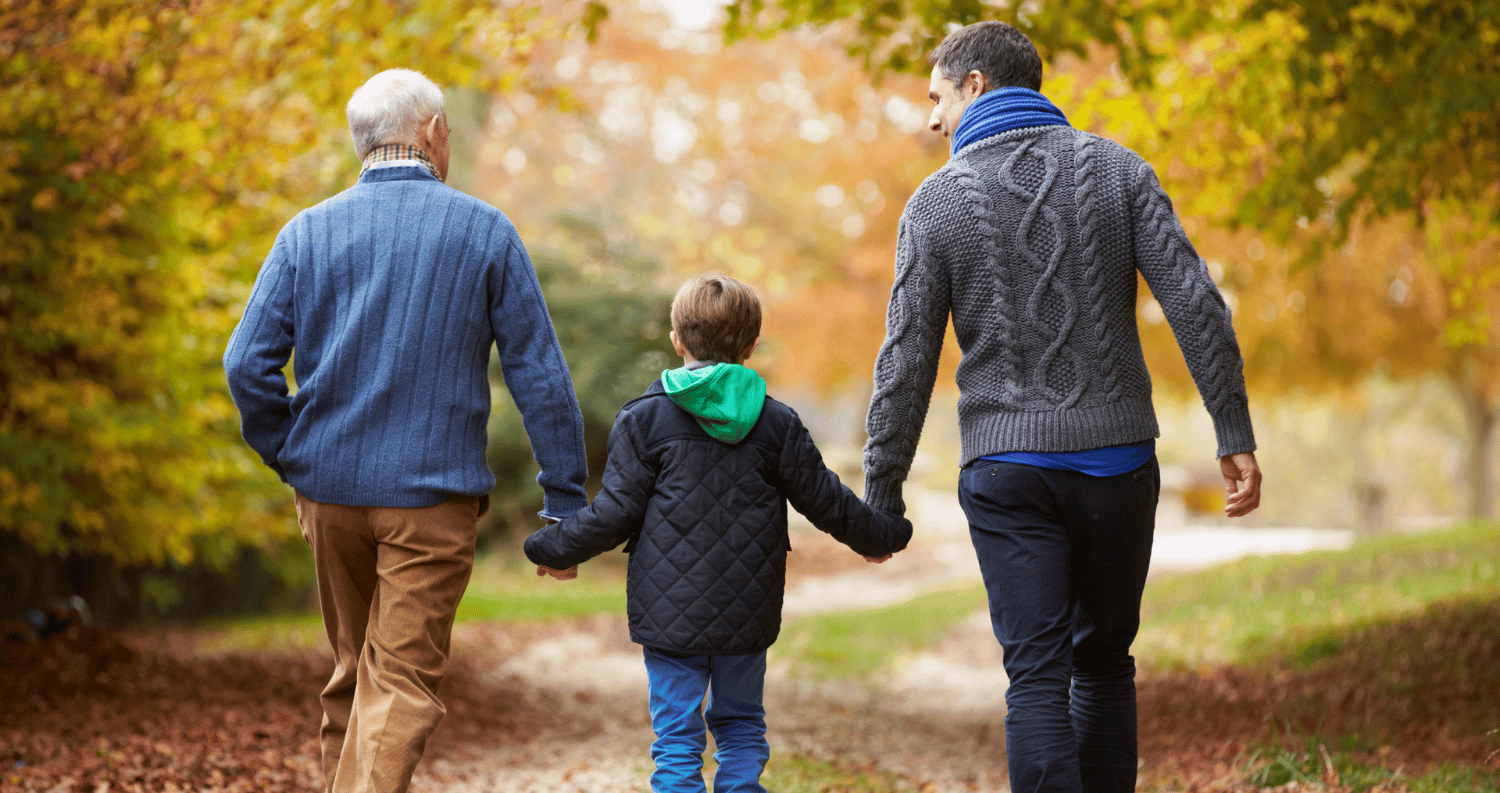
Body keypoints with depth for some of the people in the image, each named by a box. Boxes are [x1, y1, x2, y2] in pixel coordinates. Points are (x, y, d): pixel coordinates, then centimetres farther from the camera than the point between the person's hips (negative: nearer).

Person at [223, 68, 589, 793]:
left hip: (330, 488, 3)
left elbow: (247, 364, -6)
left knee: (352, 671, 20)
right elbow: (539, 375, -4)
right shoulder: (485, 232, -3)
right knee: (401, 685, -2)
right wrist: (564, 504, 0)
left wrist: (288, 457, 8)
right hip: (433, 496, -3)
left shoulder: (308, 231, 2)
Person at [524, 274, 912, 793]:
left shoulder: (643, 420, -4)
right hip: (747, 615, 2)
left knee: (676, 737, 2)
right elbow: (827, 503, 8)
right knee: (740, 726, 17)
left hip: (670, 614, -2)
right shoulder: (776, 424, 2)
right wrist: (882, 537, 25)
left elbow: (617, 512, -6)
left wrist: (557, 550, 9)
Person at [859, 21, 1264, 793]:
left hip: (1007, 469, -2)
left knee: (1037, 679, -2)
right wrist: (1236, 436, -3)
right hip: (1117, 461, 2)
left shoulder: (937, 201, -2)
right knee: (1103, 663, 17)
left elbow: (906, 363, -4)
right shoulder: (1116, 169, 2)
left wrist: (880, 497, 3)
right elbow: (1196, 304, -6)